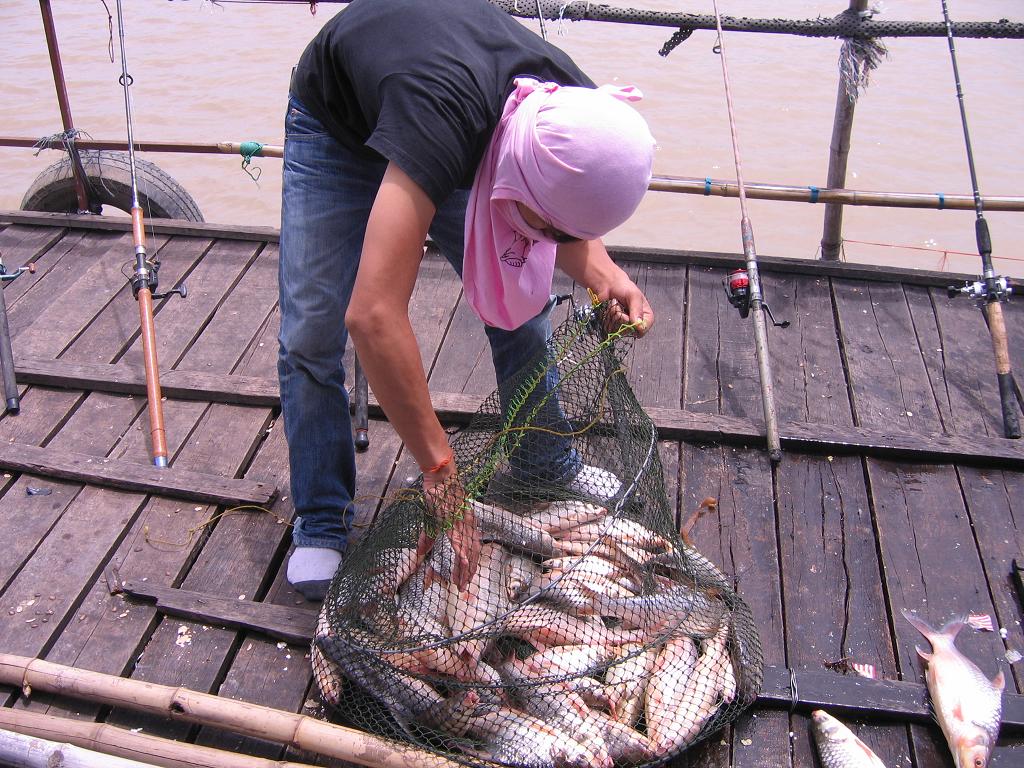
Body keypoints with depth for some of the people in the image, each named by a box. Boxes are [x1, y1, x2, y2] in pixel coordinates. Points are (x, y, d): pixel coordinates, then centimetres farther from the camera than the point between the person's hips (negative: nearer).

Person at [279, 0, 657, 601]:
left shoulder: (578, 116, -28)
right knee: (312, 334, -13)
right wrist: (441, 471, -48)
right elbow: (373, 316, -53)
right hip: (338, 127, -4)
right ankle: (322, 524, 4)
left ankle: (549, 463, 21)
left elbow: (572, 228, -4)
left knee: (524, 303, -1)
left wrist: (604, 274, -26)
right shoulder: (445, 118, -48)